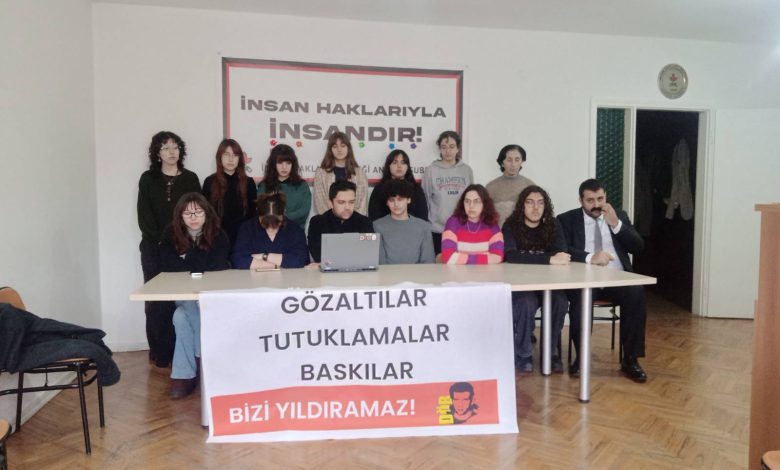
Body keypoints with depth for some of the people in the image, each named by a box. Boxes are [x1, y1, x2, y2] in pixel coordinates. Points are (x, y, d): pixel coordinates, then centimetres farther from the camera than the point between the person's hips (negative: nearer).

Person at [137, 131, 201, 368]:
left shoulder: (190, 179, 9)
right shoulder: (148, 179, 8)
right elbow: (144, 215, 2)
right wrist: (161, 240, -10)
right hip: (154, 248, 0)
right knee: (156, 300, -1)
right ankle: (160, 353, 5)